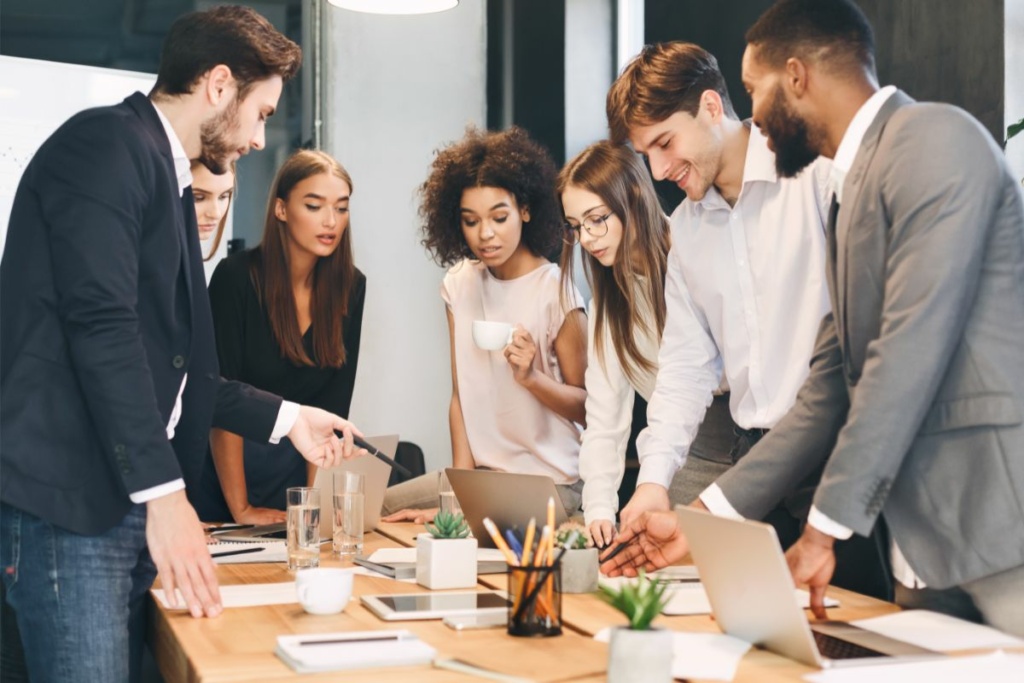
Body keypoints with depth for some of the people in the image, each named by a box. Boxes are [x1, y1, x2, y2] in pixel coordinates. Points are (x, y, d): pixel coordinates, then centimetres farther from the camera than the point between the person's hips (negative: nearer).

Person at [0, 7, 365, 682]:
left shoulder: (166, 175, 21)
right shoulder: (108, 144, -8)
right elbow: (101, 325, -20)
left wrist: (286, 418, 25)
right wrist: (163, 491, -22)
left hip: (132, 501, 9)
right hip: (71, 505, -9)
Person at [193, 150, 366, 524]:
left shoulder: (350, 286, -5)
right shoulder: (236, 276, -17)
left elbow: (333, 404, -4)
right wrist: (241, 510, -19)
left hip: (296, 466, 4)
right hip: (225, 461, -3)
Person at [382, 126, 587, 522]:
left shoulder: (556, 293, -13)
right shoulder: (459, 284, 4)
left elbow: (587, 408, -6)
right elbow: (461, 396, 4)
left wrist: (531, 377, -24)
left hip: (549, 483, -6)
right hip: (480, 472, 6)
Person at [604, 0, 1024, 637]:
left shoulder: (933, 138, -9)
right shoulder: (854, 189, 19)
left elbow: (911, 346, -18)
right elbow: (831, 388, 18)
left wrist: (824, 529, -15)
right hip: (928, 535, 8)